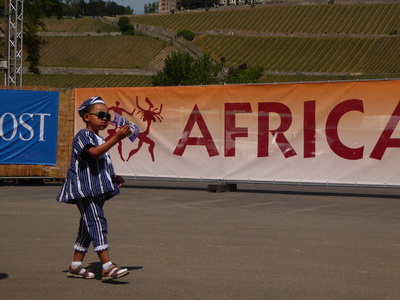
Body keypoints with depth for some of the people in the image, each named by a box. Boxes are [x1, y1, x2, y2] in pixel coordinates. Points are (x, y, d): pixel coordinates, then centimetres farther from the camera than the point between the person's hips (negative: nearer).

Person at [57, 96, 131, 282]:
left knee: (88, 227, 12)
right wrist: (117, 139, -34)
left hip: (97, 190, 10)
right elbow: (94, 152, -28)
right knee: (97, 223, -17)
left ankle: (75, 266, 21)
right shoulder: (83, 136, -9)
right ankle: (107, 268, -23)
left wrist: (113, 177, 14)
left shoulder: (100, 140, 21)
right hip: (84, 189, -10)